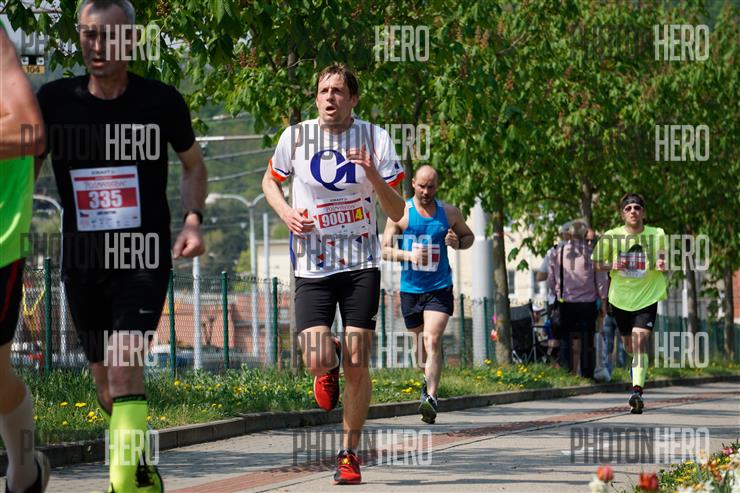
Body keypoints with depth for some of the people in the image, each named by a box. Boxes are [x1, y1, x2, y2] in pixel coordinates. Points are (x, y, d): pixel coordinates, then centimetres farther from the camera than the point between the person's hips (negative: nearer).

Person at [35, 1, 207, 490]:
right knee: (106, 381, 12)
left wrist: (193, 220, -5)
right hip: (82, 260, 3)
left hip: (144, 256, -3)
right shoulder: (55, 99, -1)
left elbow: (193, 163, 12)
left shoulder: (161, 101, -4)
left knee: (125, 370, -21)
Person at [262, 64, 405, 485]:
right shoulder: (296, 137, 0)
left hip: (362, 264, 0)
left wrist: (373, 175, -19)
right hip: (313, 265, 0)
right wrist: (285, 211, -2)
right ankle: (331, 366, 25)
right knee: (318, 361, -15)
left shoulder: (375, 138, -2)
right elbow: (270, 181, 19)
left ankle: (350, 452, 13)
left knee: (357, 364, -5)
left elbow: (397, 213, -1)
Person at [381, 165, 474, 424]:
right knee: (420, 342, 14)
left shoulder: (449, 213, 2)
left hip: (440, 288, -1)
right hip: (411, 287, 1)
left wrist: (457, 242, -6)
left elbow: (469, 236, 17)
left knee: (432, 340, -17)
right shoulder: (400, 213, -2)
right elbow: (385, 249, -3)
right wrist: (408, 255, -21)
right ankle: (428, 379, 42)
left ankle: (431, 398, -23)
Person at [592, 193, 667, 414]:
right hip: (620, 297, 2)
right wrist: (611, 266, -15)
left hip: (648, 296, -2)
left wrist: (662, 265, -14)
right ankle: (637, 368, 48)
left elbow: (664, 262, 9)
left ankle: (637, 391, -23)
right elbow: (596, 263, 6)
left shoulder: (657, 235, -4)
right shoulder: (611, 236, -4)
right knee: (629, 346, 14)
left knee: (640, 340, -19)